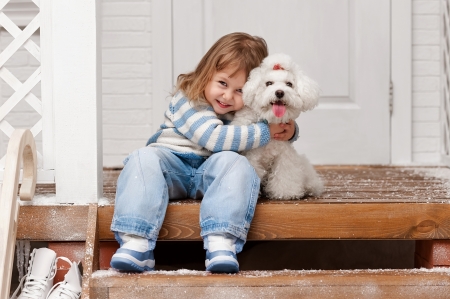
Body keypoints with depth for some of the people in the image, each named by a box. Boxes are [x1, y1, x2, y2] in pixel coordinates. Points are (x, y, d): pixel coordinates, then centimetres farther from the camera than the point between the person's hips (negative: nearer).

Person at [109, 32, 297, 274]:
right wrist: (265, 131, -19)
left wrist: (289, 130, -3)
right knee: (143, 159, -31)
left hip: (212, 173, 2)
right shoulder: (187, 99, -7)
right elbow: (213, 137, -21)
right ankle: (135, 243, -46)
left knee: (234, 162, -31)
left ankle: (222, 244, -48)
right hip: (173, 166, -2)